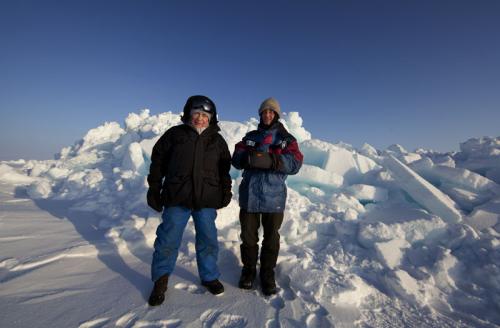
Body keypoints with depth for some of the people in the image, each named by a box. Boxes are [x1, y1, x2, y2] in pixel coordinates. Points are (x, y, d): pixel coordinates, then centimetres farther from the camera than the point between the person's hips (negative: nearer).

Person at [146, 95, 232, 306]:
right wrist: (154, 189, 5)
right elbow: (157, 161, 7)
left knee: (208, 240, 9)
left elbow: (224, 169, 15)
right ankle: (161, 280, 29)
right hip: (177, 197, -1)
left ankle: (209, 277, 31)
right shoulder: (175, 134, 4)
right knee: (168, 239, 6)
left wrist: (226, 190, 8)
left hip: (207, 199, 2)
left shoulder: (217, 140, 10)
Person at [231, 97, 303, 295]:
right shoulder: (250, 136, 13)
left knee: (271, 237, 11)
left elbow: (295, 163, -11)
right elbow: (236, 158, 1)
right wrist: (249, 158, -23)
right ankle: (248, 270, 32)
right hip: (249, 194, 2)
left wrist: (270, 160, -28)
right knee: (248, 235, 12)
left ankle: (268, 274, 30)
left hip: (274, 197, -1)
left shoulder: (286, 138, 5)